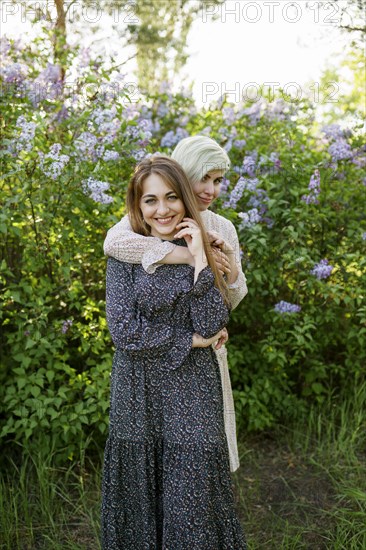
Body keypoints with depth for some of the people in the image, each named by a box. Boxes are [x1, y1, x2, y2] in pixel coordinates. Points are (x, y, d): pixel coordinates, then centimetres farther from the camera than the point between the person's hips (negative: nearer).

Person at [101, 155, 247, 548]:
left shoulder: (201, 253, 1)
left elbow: (212, 325, -11)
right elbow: (124, 330, -12)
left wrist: (199, 259, -15)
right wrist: (192, 340, -9)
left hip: (192, 397, 0)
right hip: (138, 398, 0)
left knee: (192, 506, 7)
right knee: (139, 504, 13)